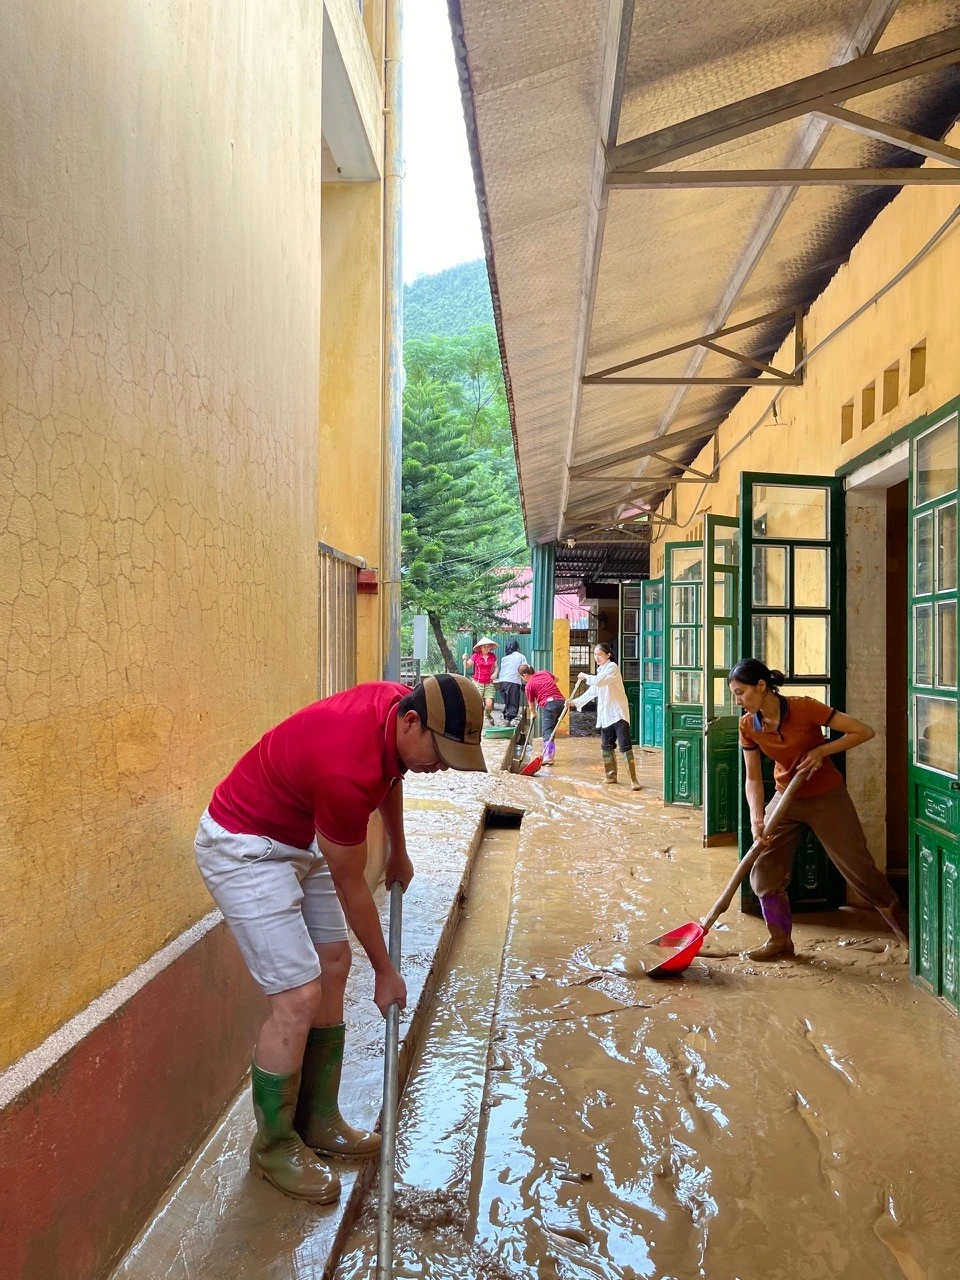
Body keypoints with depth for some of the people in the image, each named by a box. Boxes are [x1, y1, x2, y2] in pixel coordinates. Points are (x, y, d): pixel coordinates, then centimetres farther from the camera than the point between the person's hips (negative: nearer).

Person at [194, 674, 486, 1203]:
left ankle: (318, 1120, 26)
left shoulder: (399, 704, -12)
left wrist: (399, 851, 23)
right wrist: (385, 972, -6)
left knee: (333, 965, 11)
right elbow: (351, 889, -20)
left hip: (298, 838, 10)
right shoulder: (348, 771, -36)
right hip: (242, 848, -9)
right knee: (298, 997, -10)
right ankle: (274, 1148, 13)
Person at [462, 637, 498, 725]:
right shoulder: (476, 656, -2)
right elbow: (466, 666, 6)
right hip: (478, 683, -1)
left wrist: (495, 673, -2)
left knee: (489, 704, -9)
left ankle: (488, 715, 26)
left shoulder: (493, 656, 4)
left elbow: (496, 667, 18)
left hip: (489, 684, 1)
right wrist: (465, 659, -13)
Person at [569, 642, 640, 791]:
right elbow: (592, 691, 23)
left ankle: (633, 779, -12)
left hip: (618, 713, -9)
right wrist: (576, 701, 17)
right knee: (607, 745, 11)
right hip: (605, 714, 9)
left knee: (625, 745, -11)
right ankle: (611, 776, 21)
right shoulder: (601, 670, 18)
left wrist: (585, 676, -8)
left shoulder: (612, 667, -9)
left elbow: (599, 681, -24)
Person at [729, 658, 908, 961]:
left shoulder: (804, 708, -24)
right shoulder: (748, 725, -10)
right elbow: (753, 778, -7)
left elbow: (864, 731, -20)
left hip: (827, 797, -4)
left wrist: (821, 750, -24)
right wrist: (757, 820, -19)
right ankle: (780, 940, 16)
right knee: (763, 870, -1)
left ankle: (899, 921, 29)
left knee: (857, 866, 3)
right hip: (786, 799, 5)